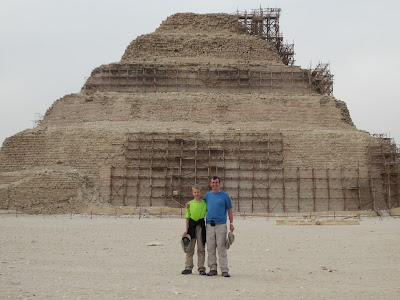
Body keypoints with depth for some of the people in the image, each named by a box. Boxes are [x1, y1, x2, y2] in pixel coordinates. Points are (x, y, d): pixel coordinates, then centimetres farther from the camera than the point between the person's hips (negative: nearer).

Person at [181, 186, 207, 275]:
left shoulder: (204, 203, 3)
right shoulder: (190, 203, 5)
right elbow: (187, 217, 6)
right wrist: (186, 229, 3)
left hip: (201, 225, 0)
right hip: (192, 225, 1)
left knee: (201, 247, 4)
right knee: (190, 247, 4)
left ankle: (201, 268, 9)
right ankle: (188, 267, 9)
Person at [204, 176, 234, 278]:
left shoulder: (225, 196, 3)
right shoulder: (207, 195, 12)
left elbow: (229, 211, 6)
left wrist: (231, 224, 1)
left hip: (221, 224, -3)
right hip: (209, 225, 3)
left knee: (222, 248, -5)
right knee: (210, 248, 5)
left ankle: (224, 270, 0)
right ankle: (213, 269, 13)